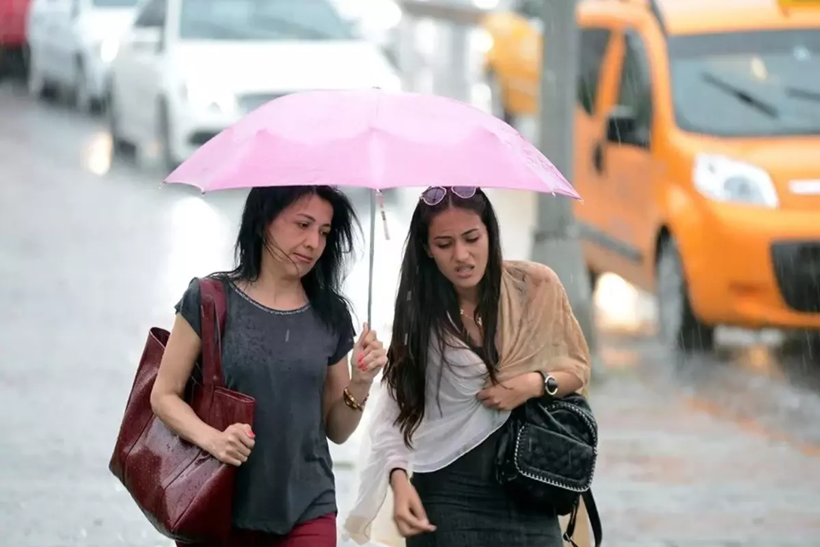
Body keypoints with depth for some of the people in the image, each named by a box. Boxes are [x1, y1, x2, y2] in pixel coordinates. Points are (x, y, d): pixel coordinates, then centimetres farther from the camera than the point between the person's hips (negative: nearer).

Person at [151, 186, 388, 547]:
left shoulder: (331, 316, 6)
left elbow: (336, 430, 11)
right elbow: (164, 395, -2)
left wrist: (360, 383, -7)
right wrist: (211, 439, -19)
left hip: (307, 513, 2)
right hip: (219, 511, -2)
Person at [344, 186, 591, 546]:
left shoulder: (536, 287, -1)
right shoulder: (418, 314, -2)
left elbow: (577, 367, 11)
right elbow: (396, 408, -6)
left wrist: (537, 384, -10)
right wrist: (399, 478, -22)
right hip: (446, 496, -1)